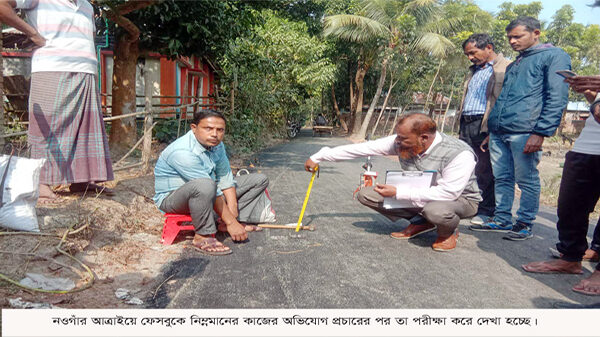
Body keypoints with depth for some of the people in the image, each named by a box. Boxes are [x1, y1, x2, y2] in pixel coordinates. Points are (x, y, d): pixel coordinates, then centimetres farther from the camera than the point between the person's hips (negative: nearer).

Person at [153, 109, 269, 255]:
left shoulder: (216, 144, -3)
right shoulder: (182, 152, -30)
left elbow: (225, 177, -1)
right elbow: (209, 185, -30)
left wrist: (232, 209, -13)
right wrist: (231, 222, -28)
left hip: (205, 194, 9)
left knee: (260, 179, 6)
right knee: (205, 186, -45)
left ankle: (223, 222, 1)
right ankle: (202, 237, -24)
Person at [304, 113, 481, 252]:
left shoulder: (460, 154, -30)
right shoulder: (401, 143, -16)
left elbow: (447, 193, -35)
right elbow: (363, 148, -13)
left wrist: (398, 192, -34)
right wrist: (319, 157, -12)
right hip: (418, 195, 5)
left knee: (436, 210, -43)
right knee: (366, 194, -9)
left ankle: (448, 232, -3)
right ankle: (420, 222, 6)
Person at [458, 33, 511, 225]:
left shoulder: (507, 68, -2)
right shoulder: (474, 71, 23)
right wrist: (461, 127, 16)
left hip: (486, 126, -7)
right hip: (466, 125, 8)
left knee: (485, 170, -2)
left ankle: (485, 211, 8)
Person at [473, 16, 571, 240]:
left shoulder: (554, 56, 1)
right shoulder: (514, 65, 25)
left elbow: (557, 98, -8)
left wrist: (541, 132, -16)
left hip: (524, 132, -7)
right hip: (499, 132, 7)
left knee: (527, 180, 0)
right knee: (502, 178, 9)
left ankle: (525, 225, 11)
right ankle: (502, 220, 18)